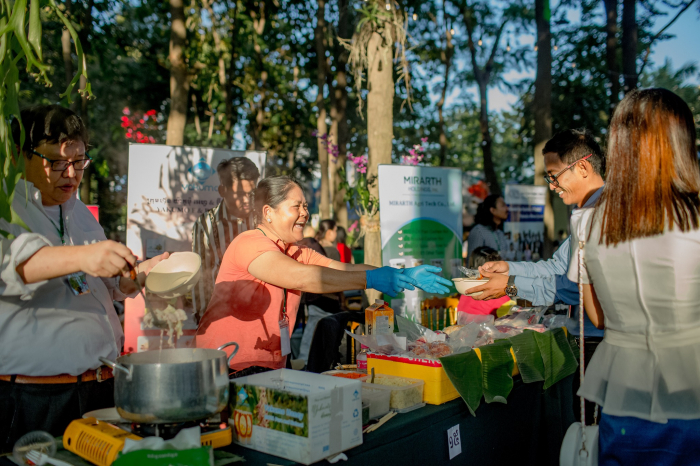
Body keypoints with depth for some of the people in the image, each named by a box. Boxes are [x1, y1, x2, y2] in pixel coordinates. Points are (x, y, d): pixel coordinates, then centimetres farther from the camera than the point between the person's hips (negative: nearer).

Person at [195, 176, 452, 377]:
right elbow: (299, 277, -29)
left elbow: (345, 269, 1)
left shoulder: (297, 253, 11)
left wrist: (404, 277, -10)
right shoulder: (249, 244, -15)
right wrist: (370, 280, -28)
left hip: (270, 368, 8)